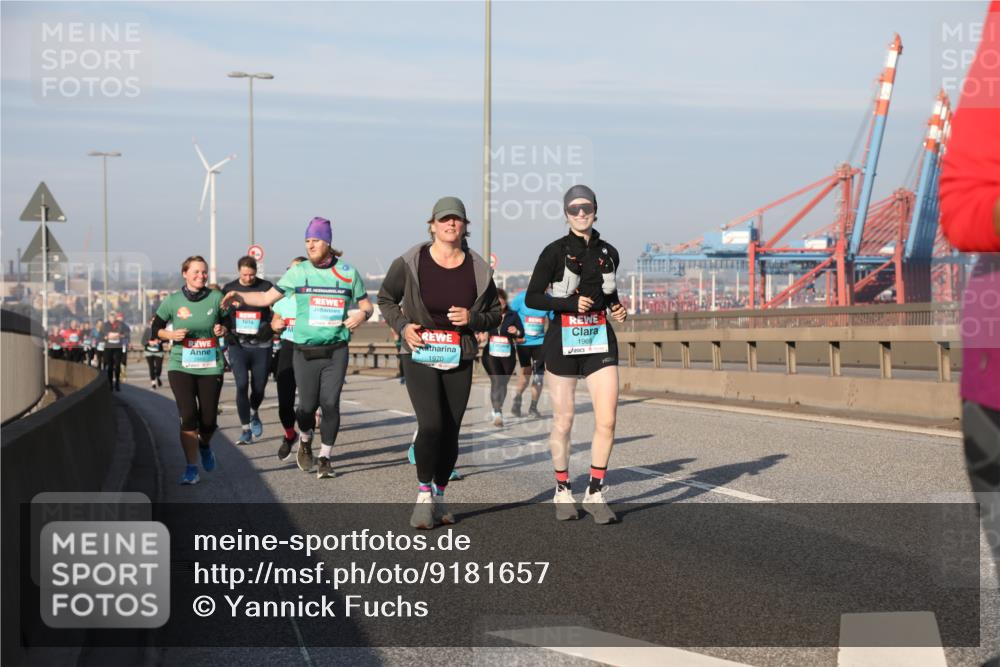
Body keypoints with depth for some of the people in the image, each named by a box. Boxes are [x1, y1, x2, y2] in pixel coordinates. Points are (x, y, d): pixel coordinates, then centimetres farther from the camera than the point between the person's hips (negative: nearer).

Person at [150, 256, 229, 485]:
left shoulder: (216, 298, 0)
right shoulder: (172, 301, -1)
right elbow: (155, 329, 9)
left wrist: (224, 330, -10)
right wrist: (171, 334, -11)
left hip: (211, 367, 1)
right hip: (181, 366, -1)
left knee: (209, 419, 3)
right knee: (188, 416, -11)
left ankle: (204, 444, 39)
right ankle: (191, 468, -2)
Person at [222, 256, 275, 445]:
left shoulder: (266, 287, 1)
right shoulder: (229, 288, 6)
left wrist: (269, 327, -14)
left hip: (261, 346, 0)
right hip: (238, 345, 0)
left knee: (259, 387, 6)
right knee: (242, 385, -12)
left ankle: (254, 414, 39)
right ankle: (246, 430, -3)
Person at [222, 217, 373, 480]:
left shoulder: (348, 272, 3)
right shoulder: (298, 272, 3)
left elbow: (366, 305, 11)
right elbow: (267, 297, 8)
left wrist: (362, 314, -12)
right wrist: (240, 297, -7)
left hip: (336, 352, 0)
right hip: (305, 352, 0)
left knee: (330, 403, -6)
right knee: (308, 405, 1)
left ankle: (325, 457, 10)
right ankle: (305, 441, 34)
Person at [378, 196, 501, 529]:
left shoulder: (478, 269, 1)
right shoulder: (410, 263, -5)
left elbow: (495, 314, 10)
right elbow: (386, 298, 10)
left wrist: (472, 318, -11)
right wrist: (402, 326, -6)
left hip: (459, 360, 3)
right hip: (419, 356, -3)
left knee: (451, 432, 5)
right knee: (431, 425, -18)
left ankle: (439, 497, 23)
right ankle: (423, 494, 0)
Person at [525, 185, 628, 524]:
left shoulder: (608, 252, 9)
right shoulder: (555, 251, -5)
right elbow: (531, 298, -7)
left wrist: (617, 309, 4)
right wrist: (570, 303, -18)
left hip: (600, 340, 3)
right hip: (563, 340, -3)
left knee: (607, 420, -7)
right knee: (563, 421, 4)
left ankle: (595, 493, 5)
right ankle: (563, 492, 21)